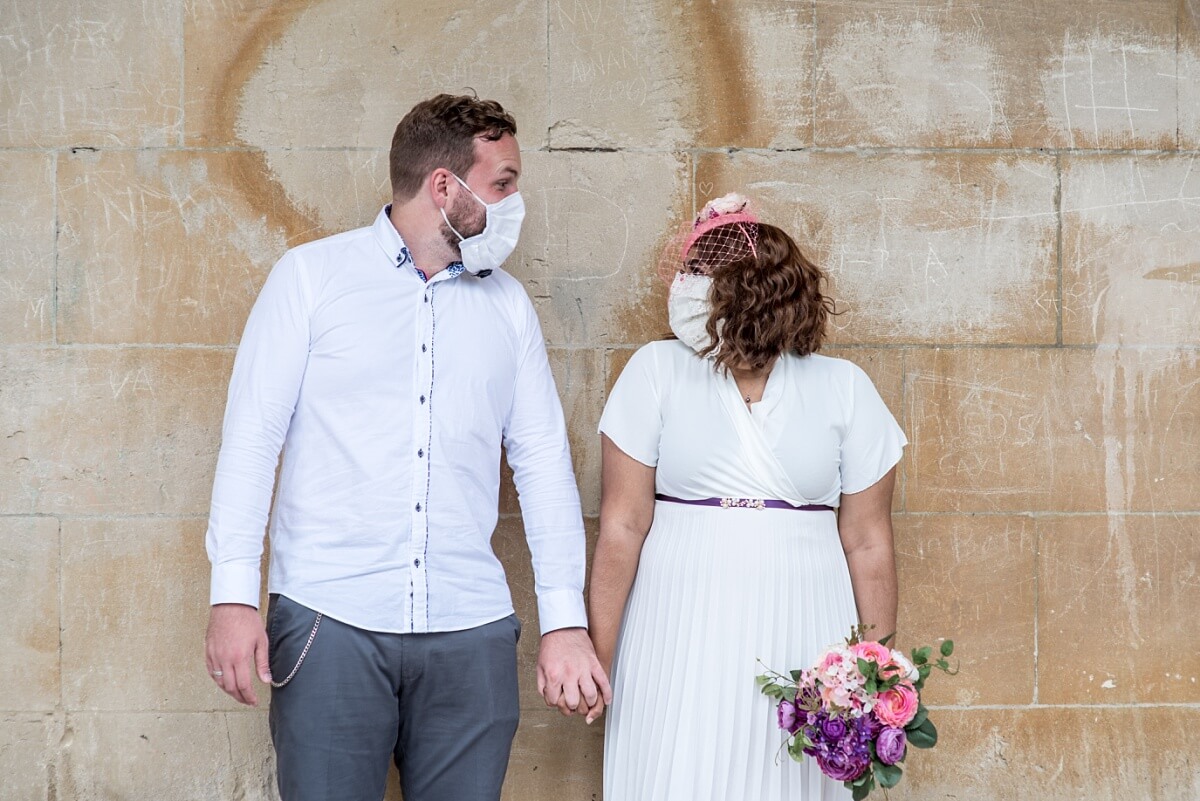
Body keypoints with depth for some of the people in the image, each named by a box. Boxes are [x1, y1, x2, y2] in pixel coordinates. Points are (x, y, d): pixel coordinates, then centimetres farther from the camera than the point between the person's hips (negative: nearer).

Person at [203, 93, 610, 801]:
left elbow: (544, 463, 11)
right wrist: (234, 594, -9)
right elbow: (252, 435, 0)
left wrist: (566, 620, 3)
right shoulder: (312, 276, 4)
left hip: (471, 634, 3)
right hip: (330, 622, -3)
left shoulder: (509, 304, 13)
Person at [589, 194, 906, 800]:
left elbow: (867, 544, 4)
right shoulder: (657, 371, 1)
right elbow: (623, 527, -1)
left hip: (801, 647, 1)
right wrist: (597, 657, -3)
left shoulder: (844, 387, 3)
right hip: (680, 645, 0)